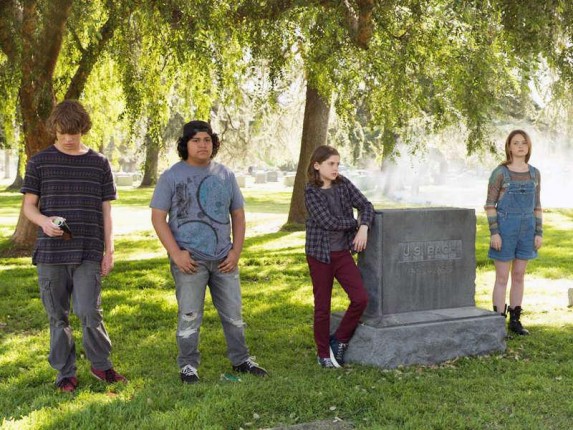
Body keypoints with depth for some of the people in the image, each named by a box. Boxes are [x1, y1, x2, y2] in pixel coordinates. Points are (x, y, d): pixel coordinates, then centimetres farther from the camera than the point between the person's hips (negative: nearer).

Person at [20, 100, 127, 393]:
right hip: (50, 251, 1)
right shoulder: (40, 162, 4)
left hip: (89, 252, -1)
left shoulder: (99, 163, 6)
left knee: (89, 312, -9)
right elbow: (28, 205, 6)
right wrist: (43, 221, -17)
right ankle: (65, 372, 21)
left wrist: (109, 250, 4)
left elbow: (106, 211, 8)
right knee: (57, 316, 8)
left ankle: (100, 364, 13)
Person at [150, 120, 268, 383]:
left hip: (224, 260, 4)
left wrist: (236, 251, 3)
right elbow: (158, 217, -5)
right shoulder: (172, 176, -2)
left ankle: (240, 360, 26)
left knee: (233, 313, 11)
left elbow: (238, 215, 14)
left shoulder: (225, 175, 10)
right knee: (190, 317, 2)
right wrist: (176, 253, -14)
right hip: (190, 260, -4)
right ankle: (188, 366, 16)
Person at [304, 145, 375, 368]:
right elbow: (328, 222, -17)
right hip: (320, 254, -4)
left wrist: (364, 227, -17)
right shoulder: (311, 193, -11)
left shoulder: (343, 184, 3)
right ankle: (324, 354, 20)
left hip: (343, 252, 4)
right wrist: (355, 223, -6)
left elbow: (366, 205, 1)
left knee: (360, 298, -6)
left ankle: (339, 340, 15)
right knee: (322, 307, 5)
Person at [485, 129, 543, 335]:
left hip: (526, 229, 5)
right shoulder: (499, 172, -7)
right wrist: (494, 233, -15)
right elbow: (490, 204, -7)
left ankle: (515, 320, 20)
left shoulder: (534, 173, 7)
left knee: (519, 276, 10)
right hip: (505, 228, -5)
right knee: (502, 278, -1)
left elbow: (536, 206, 10)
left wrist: (539, 233, 5)